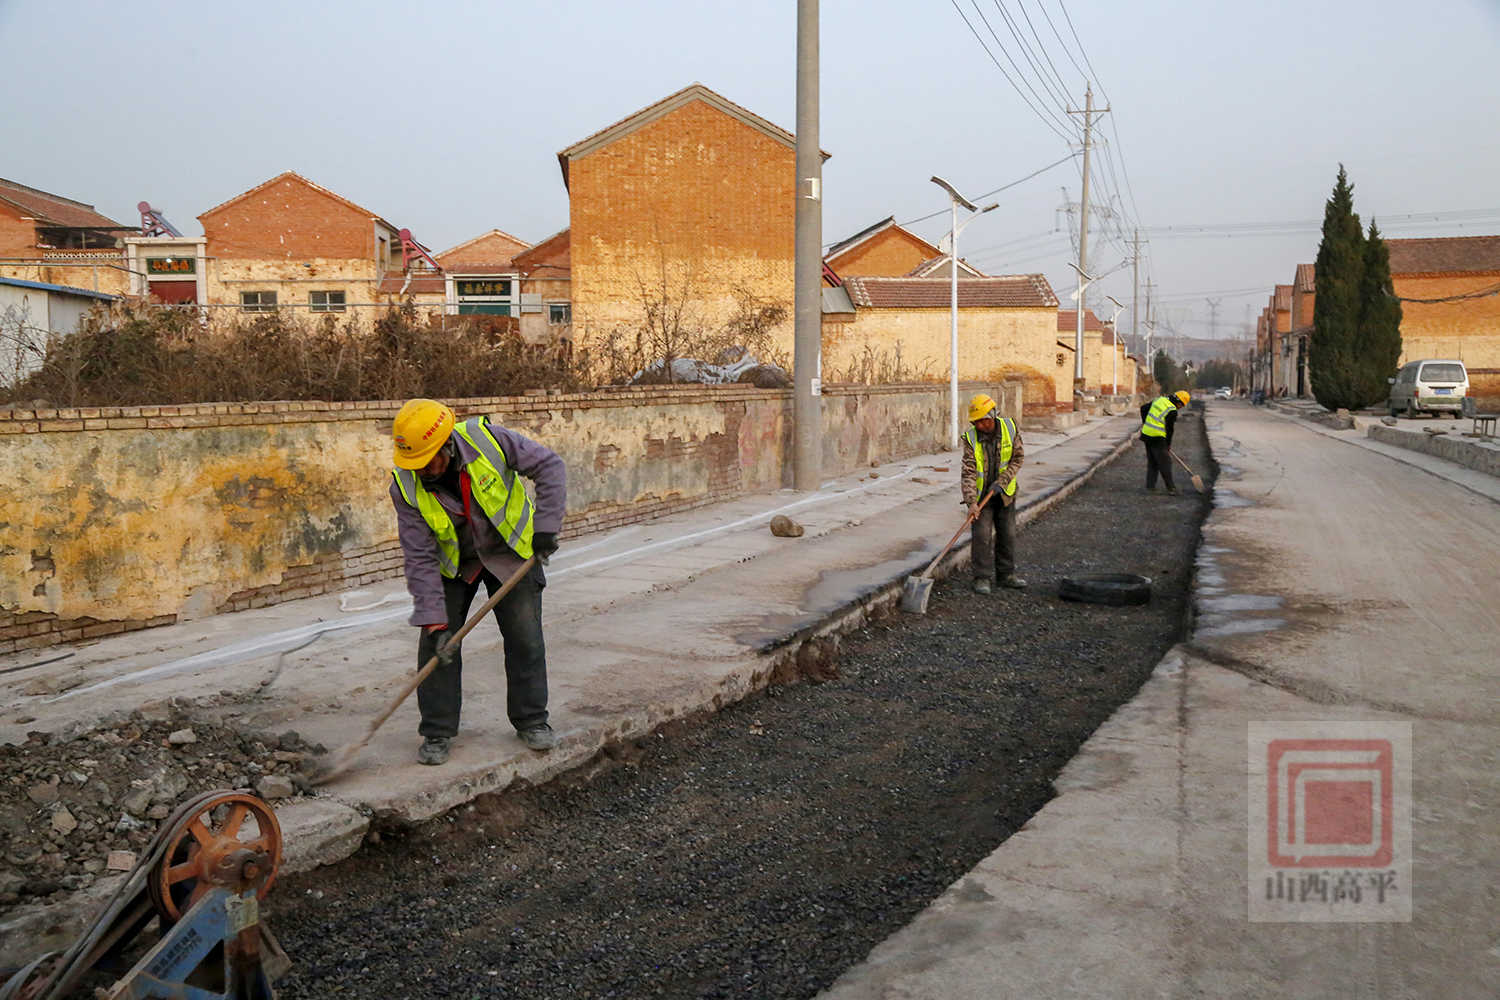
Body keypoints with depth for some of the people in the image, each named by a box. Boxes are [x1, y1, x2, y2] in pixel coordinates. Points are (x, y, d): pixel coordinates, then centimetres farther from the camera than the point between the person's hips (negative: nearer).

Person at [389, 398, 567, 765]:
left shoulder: (486, 439, -29)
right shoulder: (406, 487, -24)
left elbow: (549, 466, -18)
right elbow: (420, 558, -22)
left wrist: (546, 525, -25)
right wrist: (434, 620, -28)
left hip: (509, 551, 0)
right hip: (451, 563, 1)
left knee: (525, 638, 0)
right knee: (437, 643, -5)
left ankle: (532, 720, 17)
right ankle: (437, 732, 9)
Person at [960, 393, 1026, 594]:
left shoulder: (1010, 428, -11)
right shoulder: (971, 438, -16)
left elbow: (1018, 458, -5)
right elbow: (968, 472, -20)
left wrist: (1001, 482, -16)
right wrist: (971, 502, -29)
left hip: (1005, 492, 2)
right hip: (980, 493, -2)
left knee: (1007, 534, 9)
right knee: (981, 535, -8)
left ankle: (1006, 574, 21)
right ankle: (982, 578, 0)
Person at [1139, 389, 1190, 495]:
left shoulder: (1159, 399, 9)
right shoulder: (1173, 411, -11)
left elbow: (1143, 408, 18)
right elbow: (1169, 429, -4)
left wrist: (1145, 421, 29)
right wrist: (1168, 444, 9)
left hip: (1146, 434, 7)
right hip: (1157, 438, -7)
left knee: (1151, 462, 17)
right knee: (1165, 463, -1)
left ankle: (1150, 486, 18)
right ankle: (1170, 488, 1)